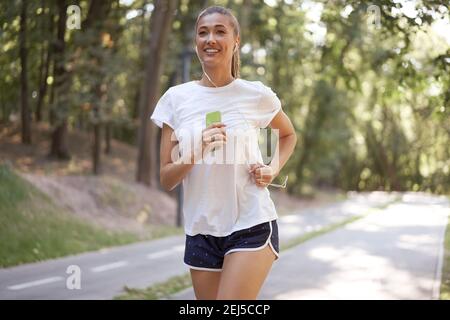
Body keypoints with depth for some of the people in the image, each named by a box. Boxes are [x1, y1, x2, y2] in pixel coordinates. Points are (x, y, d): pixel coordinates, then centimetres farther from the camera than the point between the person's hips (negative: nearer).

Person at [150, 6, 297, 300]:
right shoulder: (177, 98, 1)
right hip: (201, 230, 3)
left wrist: (273, 170, 0)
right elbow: (166, 180, 1)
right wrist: (195, 154, -18)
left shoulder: (256, 94, -3)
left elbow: (289, 135, 18)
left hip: (252, 225, -3)